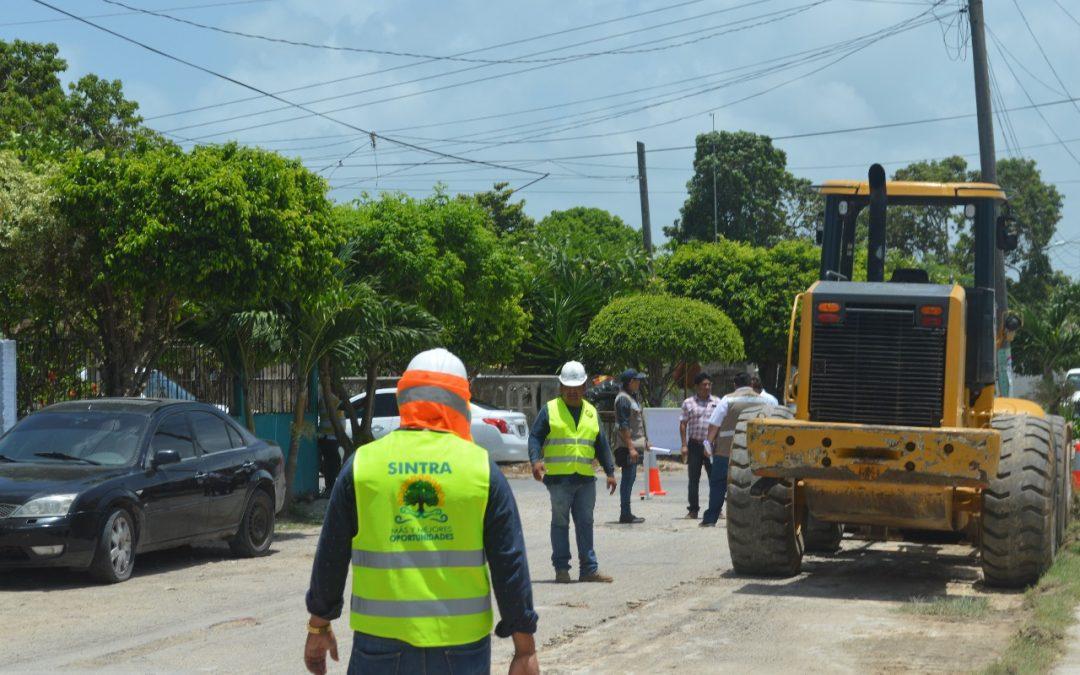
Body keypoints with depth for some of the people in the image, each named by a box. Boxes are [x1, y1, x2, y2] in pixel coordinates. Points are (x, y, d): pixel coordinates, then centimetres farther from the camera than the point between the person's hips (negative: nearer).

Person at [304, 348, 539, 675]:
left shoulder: (361, 464, 0)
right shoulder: (482, 467, -2)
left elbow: (330, 557, 5)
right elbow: (511, 565, -2)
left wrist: (319, 626, 18)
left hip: (381, 644, 0)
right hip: (462, 647, 0)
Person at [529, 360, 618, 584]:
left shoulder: (591, 412, 16)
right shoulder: (549, 410, 3)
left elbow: (601, 445, 19)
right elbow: (535, 437, -1)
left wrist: (610, 471, 15)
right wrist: (536, 460, -18)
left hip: (586, 477, 4)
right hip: (559, 477, -4)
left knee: (585, 523, 5)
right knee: (560, 523, 2)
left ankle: (589, 569, 9)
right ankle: (561, 569, 7)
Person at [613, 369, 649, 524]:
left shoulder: (631, 397, 16)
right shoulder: (623, 399, -15)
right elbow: (623, 426, -20)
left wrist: (644, 440, 25)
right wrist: (631, 448, -23)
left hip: (634, 445, 10)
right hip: (628, 446, -10)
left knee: (629, 479, 12)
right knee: (628, 479, -8)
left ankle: (626, 514, 16)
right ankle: (625, 515, -6)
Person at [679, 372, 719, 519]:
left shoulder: (717, 402, 7)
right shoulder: (688, 403, 5)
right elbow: (683, 425, 5)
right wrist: (684, 445, -3)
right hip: (694, 445, 0)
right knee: (693, 478, 4)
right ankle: (693, 510, 10)